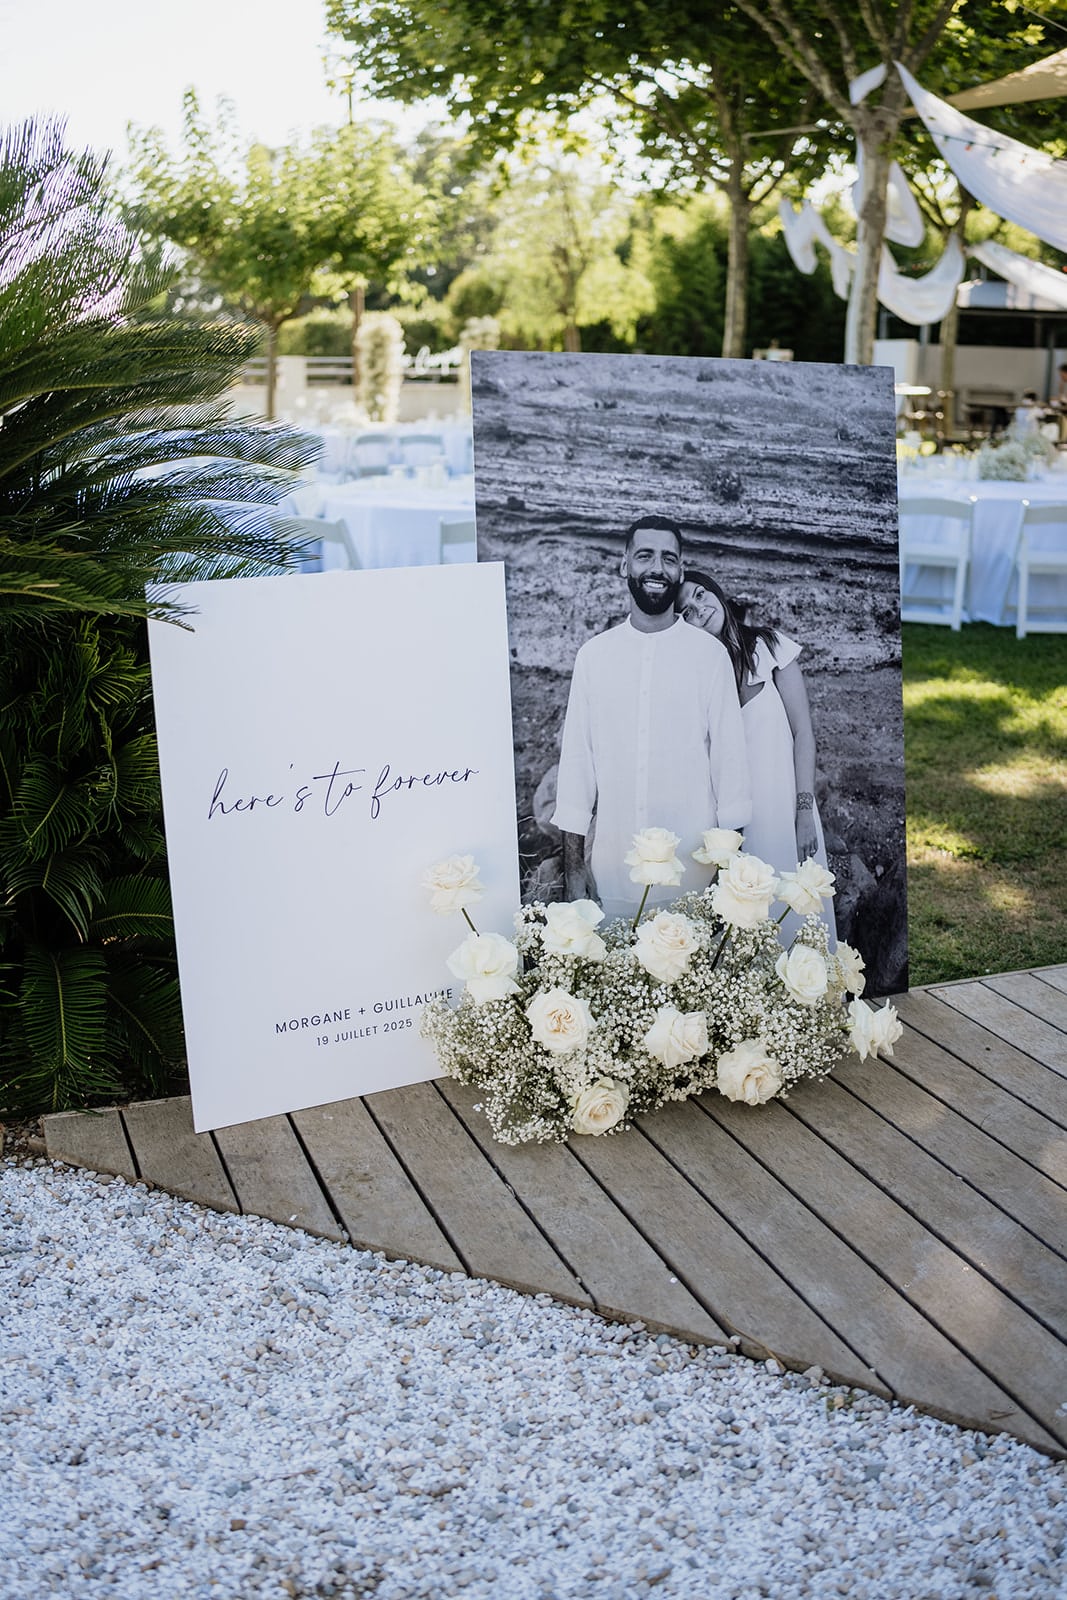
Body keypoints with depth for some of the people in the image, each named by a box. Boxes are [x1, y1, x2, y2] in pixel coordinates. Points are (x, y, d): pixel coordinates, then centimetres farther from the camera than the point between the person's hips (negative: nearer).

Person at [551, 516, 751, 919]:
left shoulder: (709, 654, 0)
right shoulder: (593, 655, 5)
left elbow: (729, 754, 1)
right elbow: (576, 758, 5)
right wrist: (573, 863, 3)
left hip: (693, 870, -1)